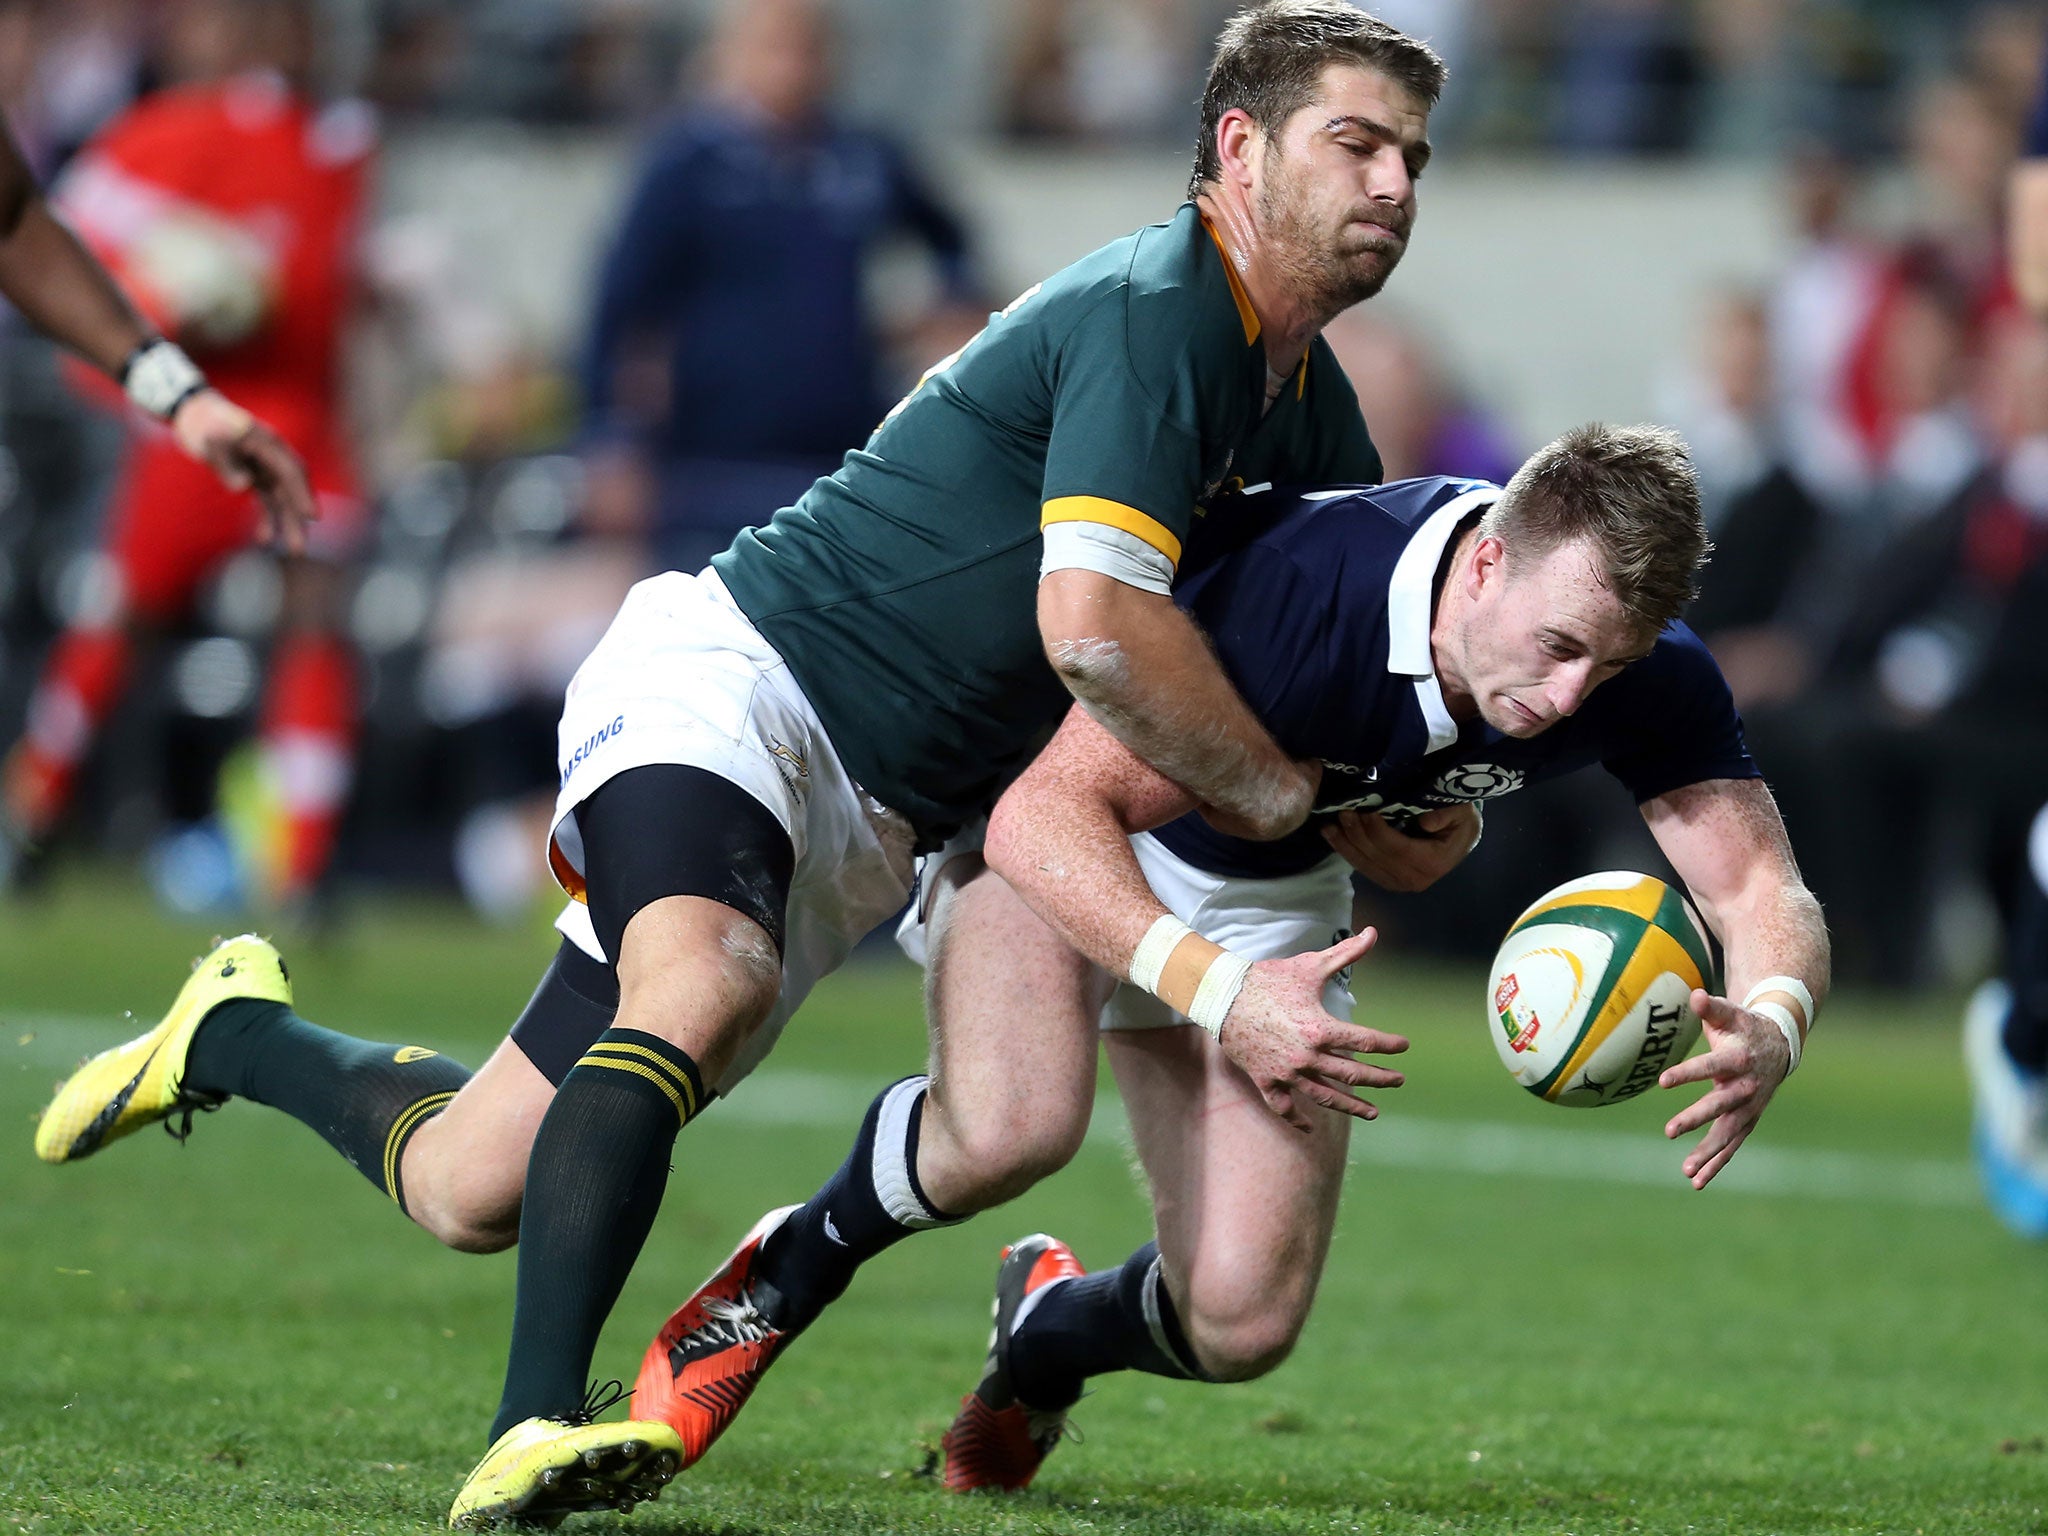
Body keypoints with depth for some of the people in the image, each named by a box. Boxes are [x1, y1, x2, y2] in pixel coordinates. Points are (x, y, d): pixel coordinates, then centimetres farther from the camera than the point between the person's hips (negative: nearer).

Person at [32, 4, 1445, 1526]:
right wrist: (1279, 792, -16)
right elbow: (1093, 625, -29)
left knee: (468, 1191, 7)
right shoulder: (1150, 312, -18)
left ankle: (236, 1033, 35)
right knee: (704, 984, -41)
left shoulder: (1313, 412, 10)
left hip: (872, 819, 8)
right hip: (733, 676, -8)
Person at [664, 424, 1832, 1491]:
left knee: (1241, 1325, -9)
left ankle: (1050, 1332, 28)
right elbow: (1047, 814, -39)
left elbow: (1764, 892, -22)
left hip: (1273, 895, 5)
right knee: (1009, 1127, -35)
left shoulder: (1643, 675, -24)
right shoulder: (1297, 590, -40)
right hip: (1058, 834, -5)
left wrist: (1769, 1030, -45)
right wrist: (1215, 991, -52)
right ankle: (786, 1277, -2)